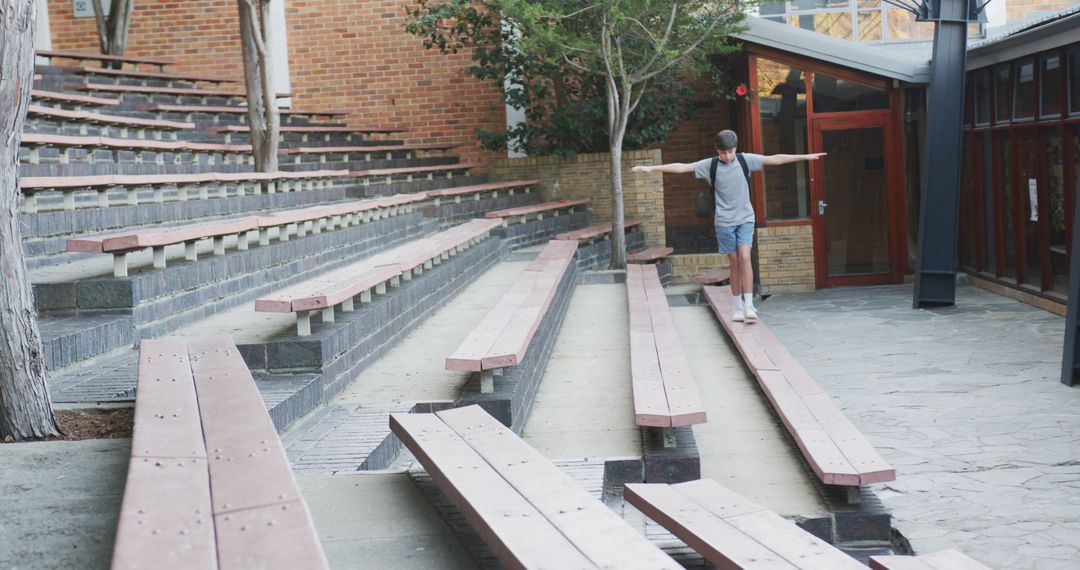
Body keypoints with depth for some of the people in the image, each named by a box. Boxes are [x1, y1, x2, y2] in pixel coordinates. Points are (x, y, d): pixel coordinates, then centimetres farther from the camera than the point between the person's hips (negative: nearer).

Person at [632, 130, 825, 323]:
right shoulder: (710, 165, -3)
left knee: (744, 257, -14)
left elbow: (775, 159, -2)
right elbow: (681, 167, -5)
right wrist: (651, 168, -10)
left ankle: (749, 305, -13)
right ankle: (739, 307, 11)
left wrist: (806, 156, -3)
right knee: (734, 263, 3)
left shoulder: (745, 160, -2)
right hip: (724, 222, 0)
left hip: (745, 218, 0)